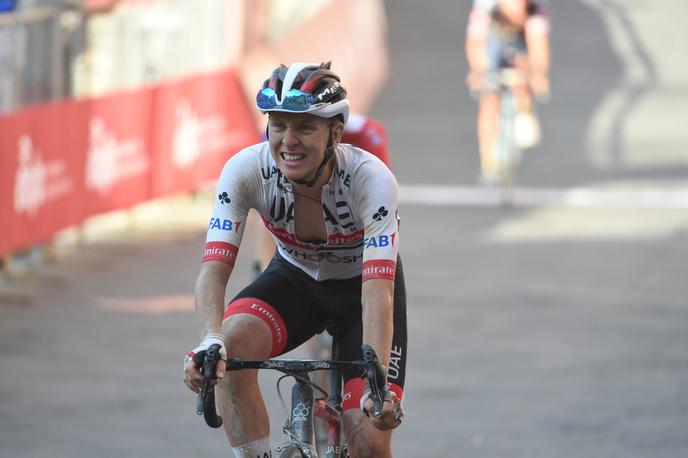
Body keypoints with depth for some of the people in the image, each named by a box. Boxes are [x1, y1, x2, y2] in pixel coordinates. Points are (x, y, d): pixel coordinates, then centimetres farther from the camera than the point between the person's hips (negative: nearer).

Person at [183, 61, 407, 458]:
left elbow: (378, 289, -41)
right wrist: (210, 341, -54)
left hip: (359, 285, -2)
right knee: (233, 344, -32)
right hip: (295, 277, 2)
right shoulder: (246, 170, -27)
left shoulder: (370, 179, -33)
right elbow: (215, 266, -34)